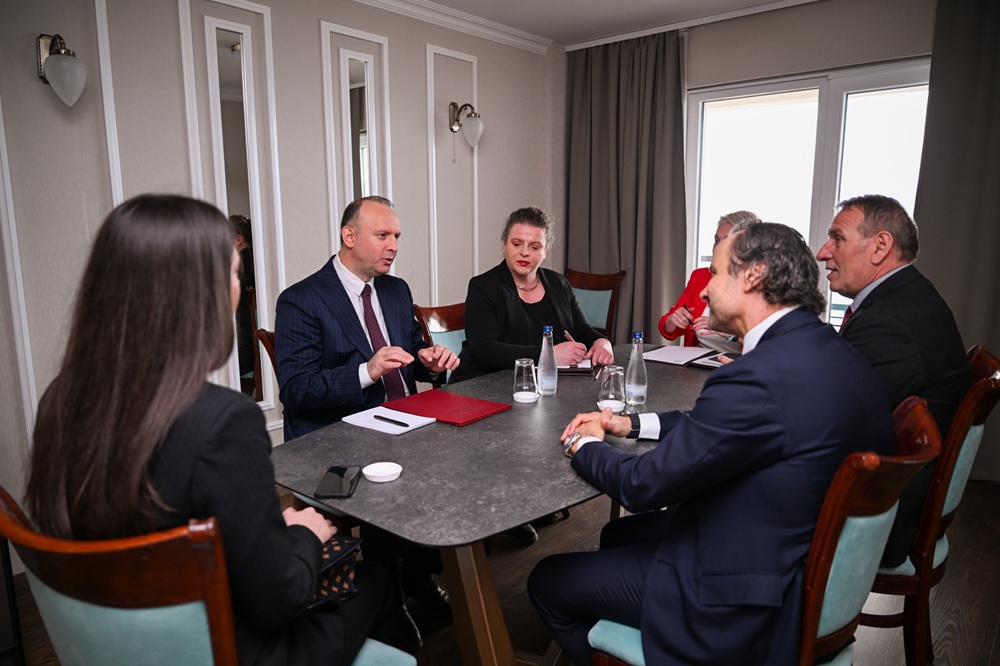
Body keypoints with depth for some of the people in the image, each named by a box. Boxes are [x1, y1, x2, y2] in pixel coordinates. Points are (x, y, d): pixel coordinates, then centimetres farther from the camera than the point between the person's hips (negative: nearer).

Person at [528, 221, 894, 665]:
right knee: (617, 535, 25)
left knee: (547, 582, 4)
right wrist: (631, 424, 9)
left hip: (749, 607, -9)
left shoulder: (759, 376, -31)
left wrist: (584, 445, -3)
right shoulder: (828, 350, -1)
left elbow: (642, 486, -23)